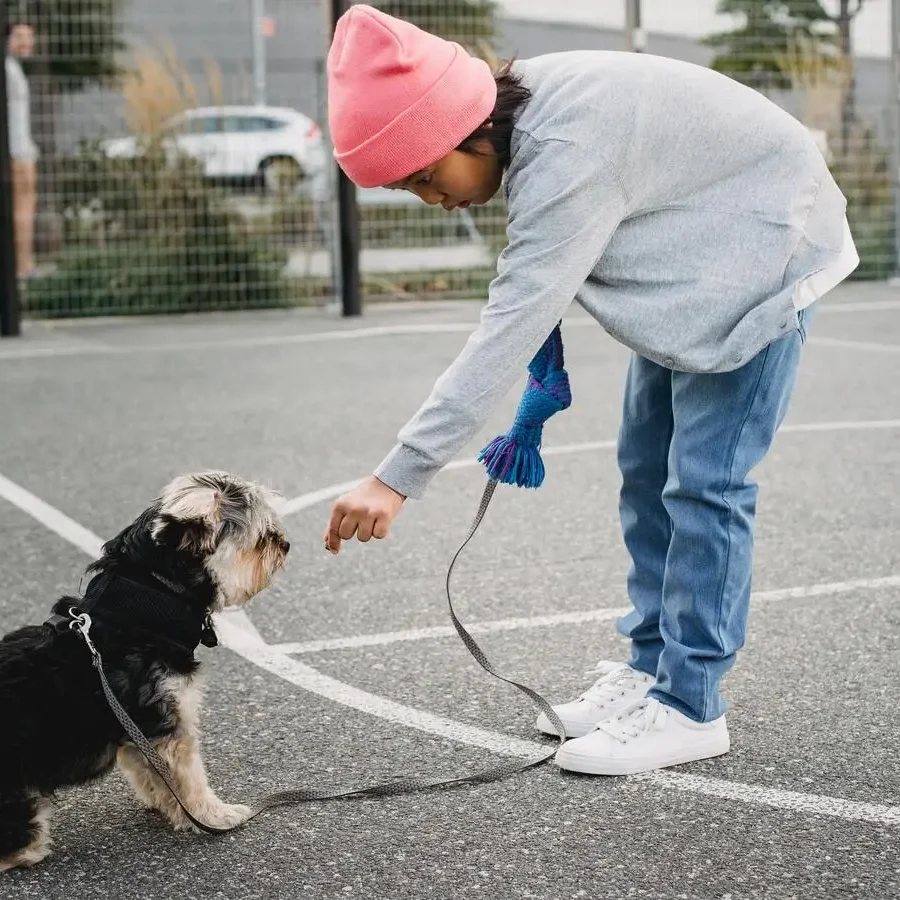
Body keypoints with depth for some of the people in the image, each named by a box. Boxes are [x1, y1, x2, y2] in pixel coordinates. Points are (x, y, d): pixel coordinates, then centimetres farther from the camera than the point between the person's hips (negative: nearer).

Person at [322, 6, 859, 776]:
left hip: (760, 253, -10)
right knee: (646, 468, 9)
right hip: (691, 258, 10)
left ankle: (689, 709, -4)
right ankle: (650, 667, 18)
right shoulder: (521, 111, -9)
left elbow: (508, 333, -39)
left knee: (703, 480, -11)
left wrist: (398, 478, -39)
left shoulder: (566, 154, -36)